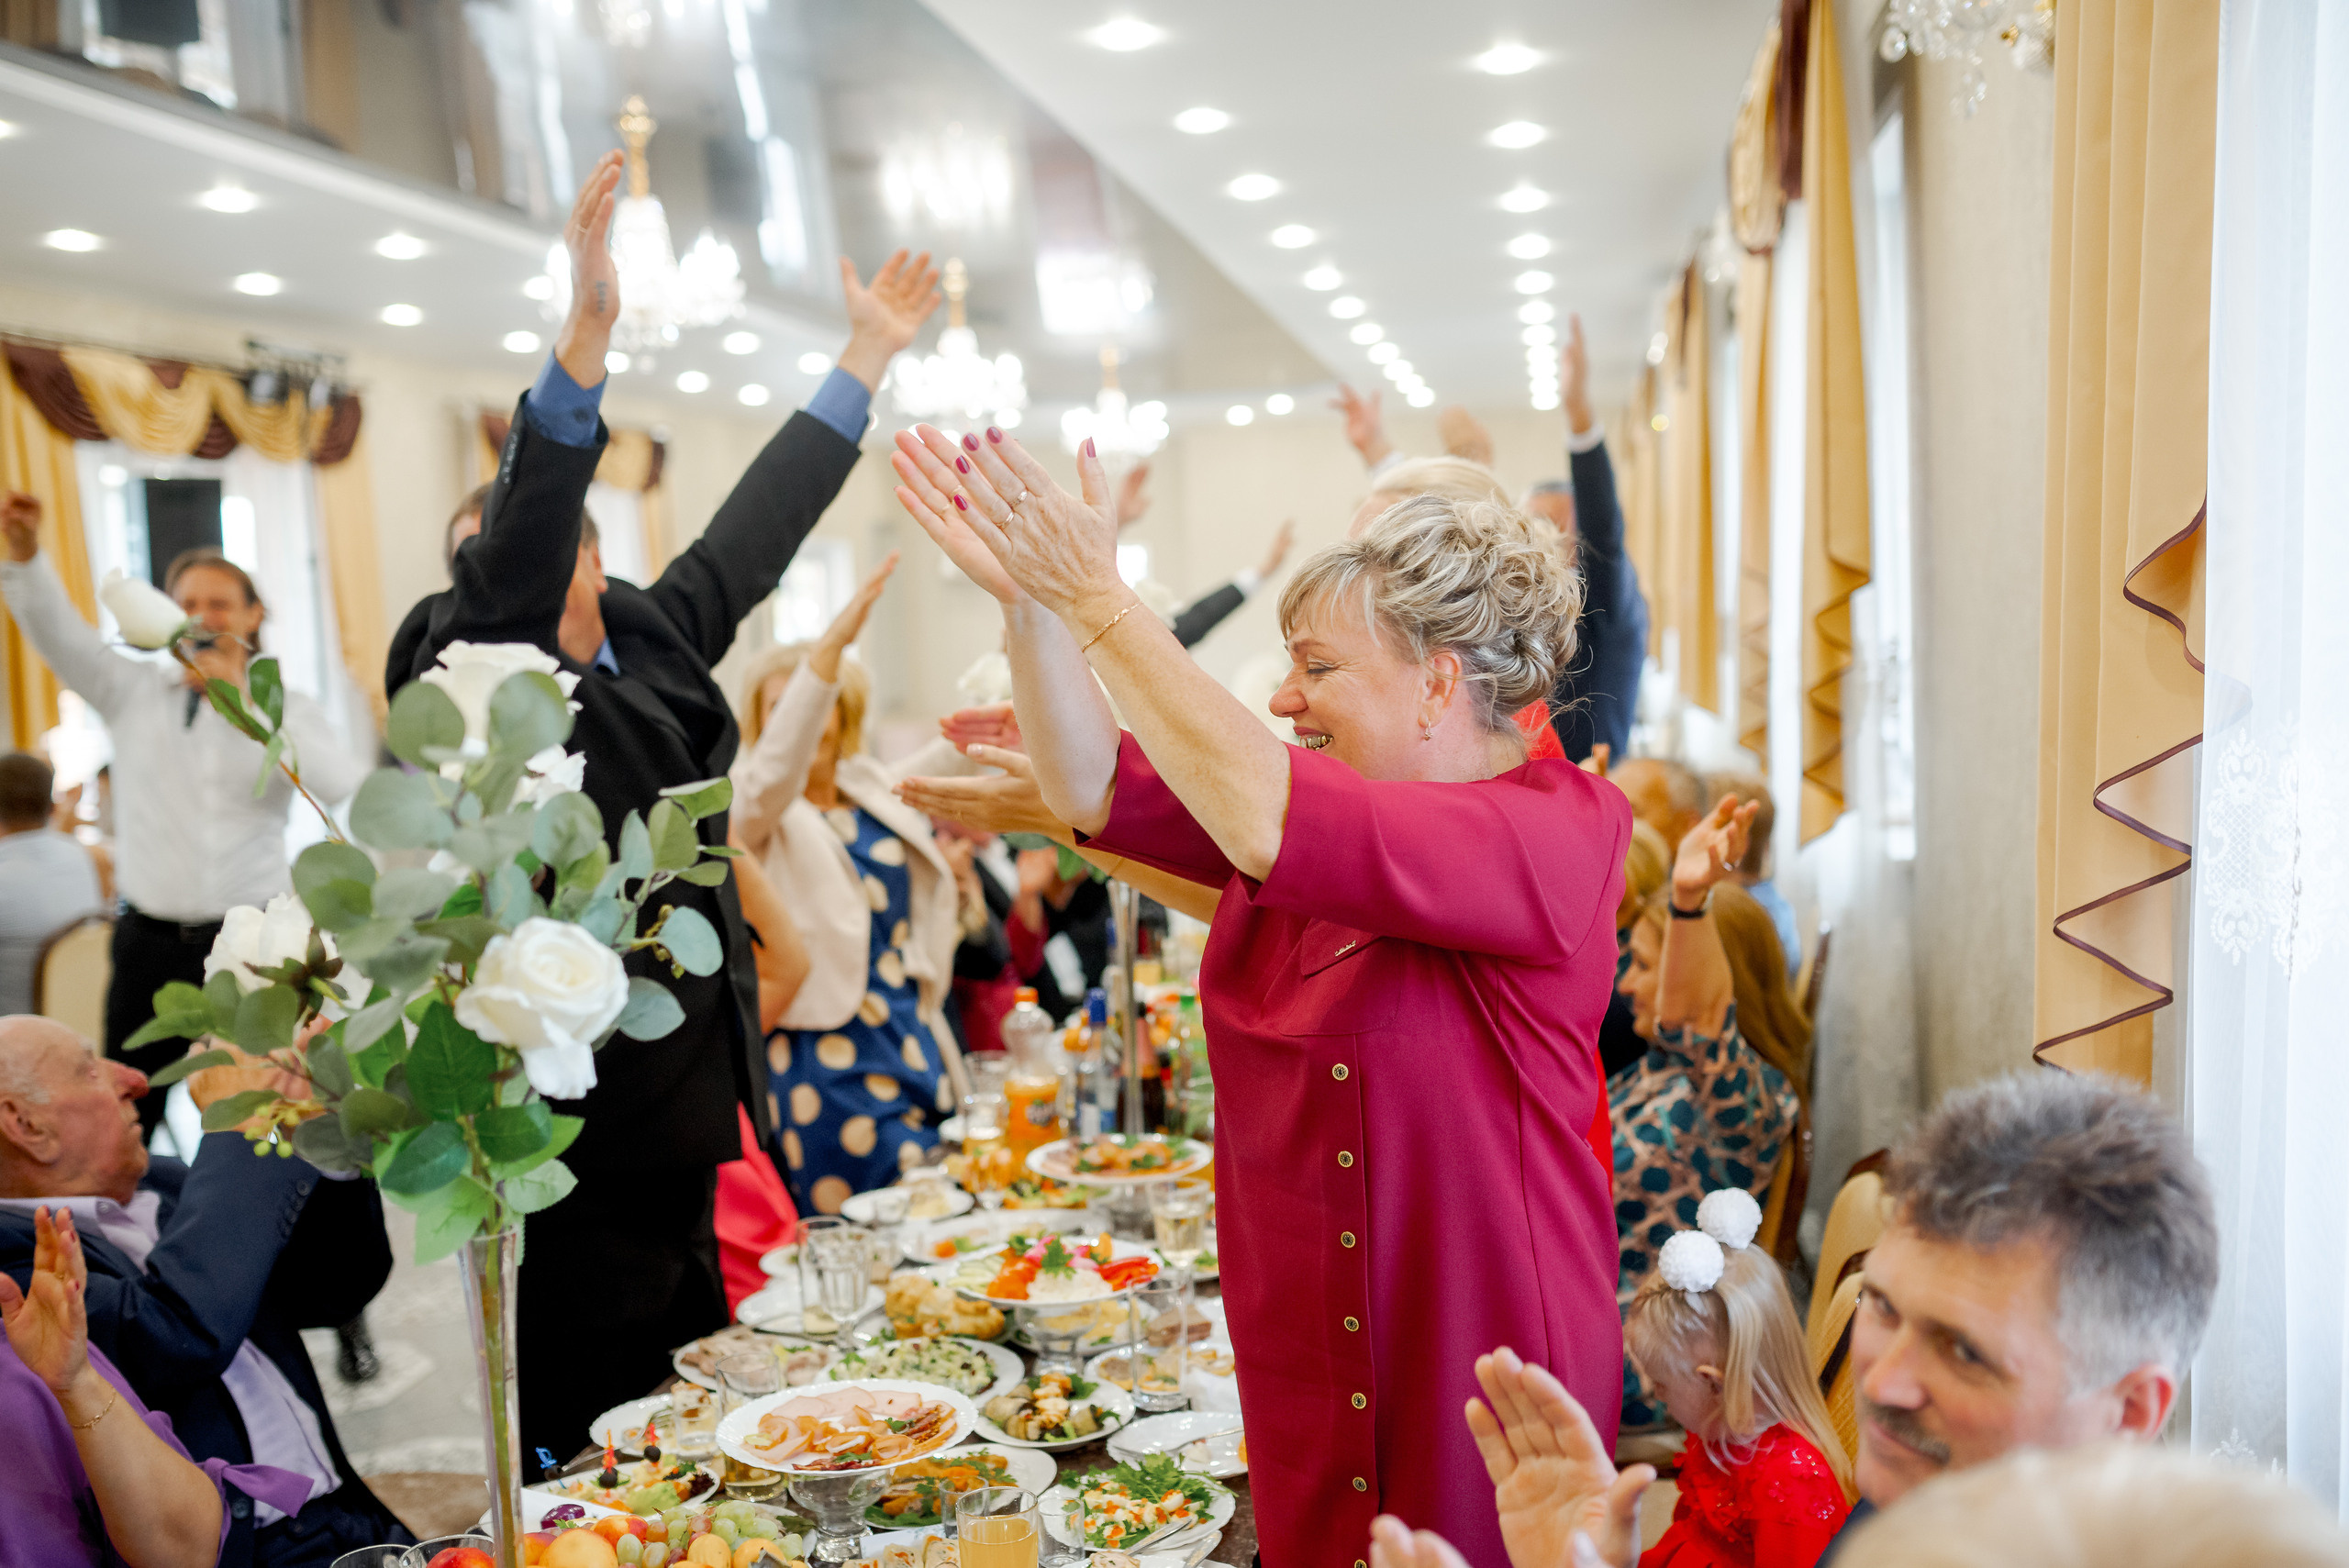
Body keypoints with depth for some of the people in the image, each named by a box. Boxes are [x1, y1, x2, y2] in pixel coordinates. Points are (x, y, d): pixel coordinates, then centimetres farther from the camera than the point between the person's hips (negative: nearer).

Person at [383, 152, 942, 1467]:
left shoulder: (653, 643, 10)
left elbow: (760, 529, 17)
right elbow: (511, 563, -27)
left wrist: (873, 353, 23)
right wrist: (589, 334, -39)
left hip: (683, 1137, 7)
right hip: (567, 1167, -7)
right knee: (586, 1449, 1)